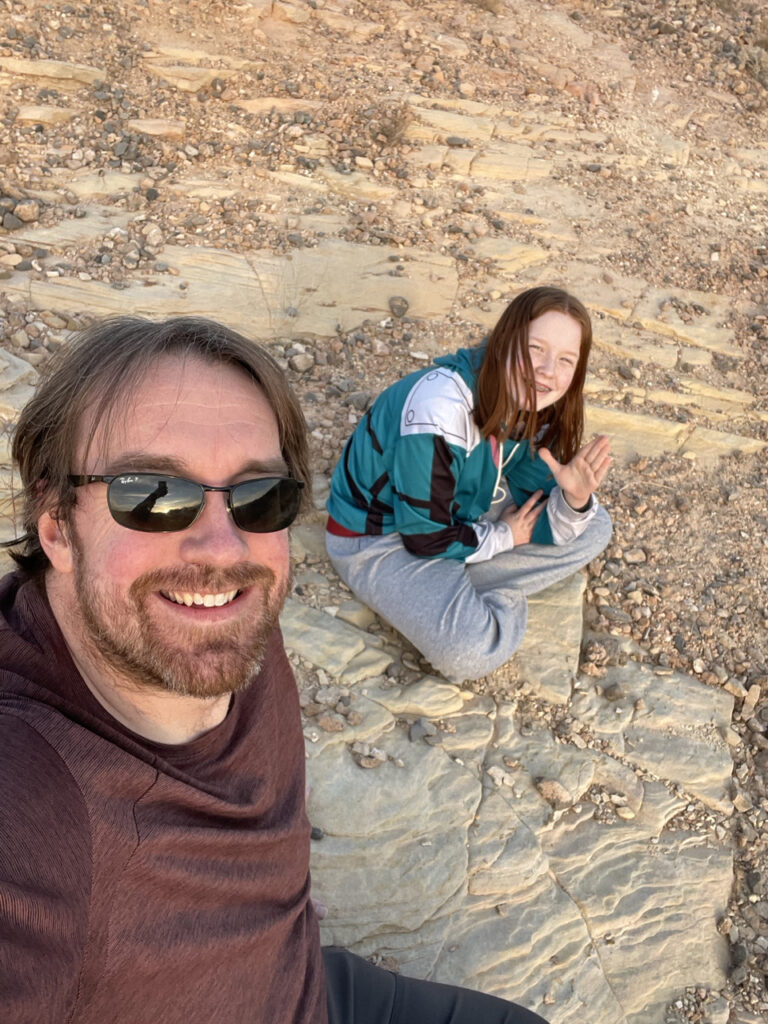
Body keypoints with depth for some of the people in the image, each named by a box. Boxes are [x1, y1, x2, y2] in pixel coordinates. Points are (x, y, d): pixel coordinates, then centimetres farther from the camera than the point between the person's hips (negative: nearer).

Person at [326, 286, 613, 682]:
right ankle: (503, 600, 4)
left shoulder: (535, 406, -10)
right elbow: (425, 538, -26)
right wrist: (503, 538, -11)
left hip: (462, 514, 8)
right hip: (376, 535, -8)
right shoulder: (440, 405, -33)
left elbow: (542, 525, -6)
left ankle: (452, 590, -4)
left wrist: (574, 500, -28)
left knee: (593, 529, 1)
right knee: (470, 651, -31)